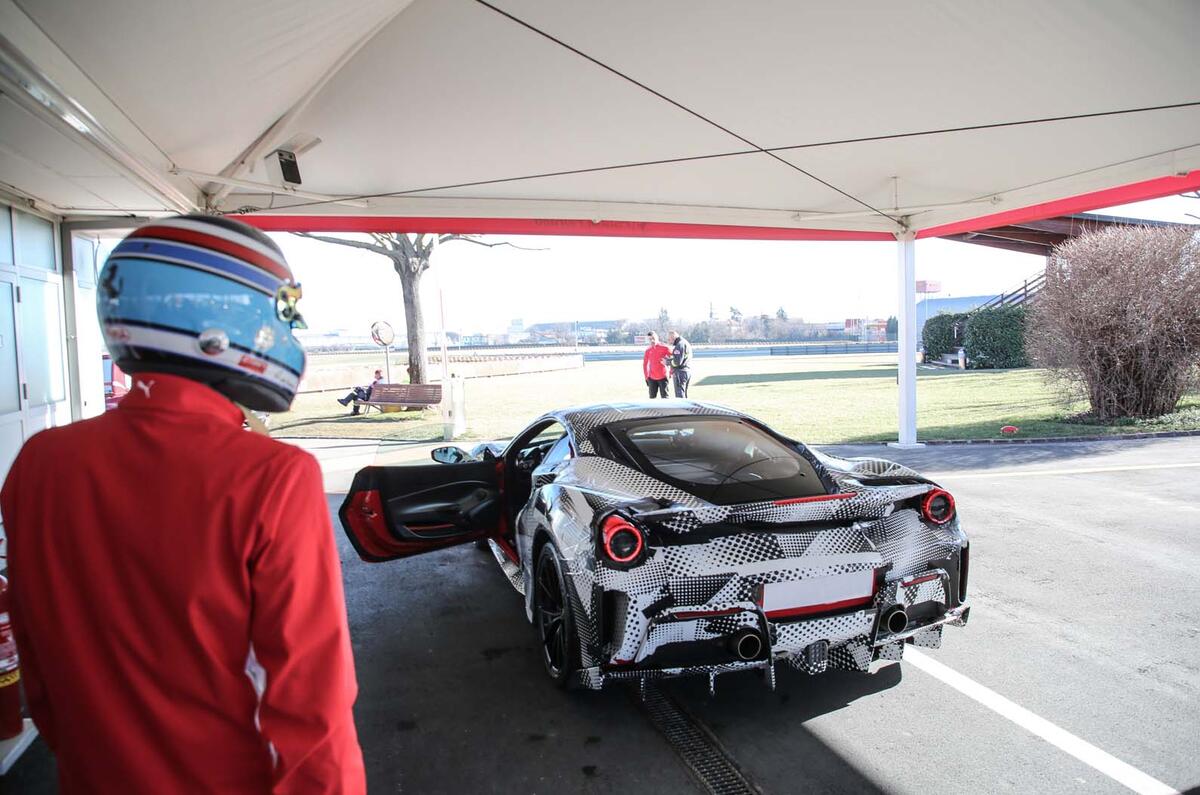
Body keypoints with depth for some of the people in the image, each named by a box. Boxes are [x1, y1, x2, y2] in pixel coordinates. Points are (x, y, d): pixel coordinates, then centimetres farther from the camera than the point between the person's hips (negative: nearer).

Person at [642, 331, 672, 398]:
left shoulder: (664, 347, -6)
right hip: (652, 378, 3)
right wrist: (646, 377, 6)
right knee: (652, 398, 7)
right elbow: (645, 364, 10)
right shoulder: (648, 350, 3)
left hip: (663, 377, -3)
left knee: (665, 397, 1)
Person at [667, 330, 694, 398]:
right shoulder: (686, 343, 18)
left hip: (680, 372, -10)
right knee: (684, 396, 15)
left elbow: (677, 362, -22)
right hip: (688, 371, 10)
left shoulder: (680, 345, -15)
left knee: (680, 396, -10)